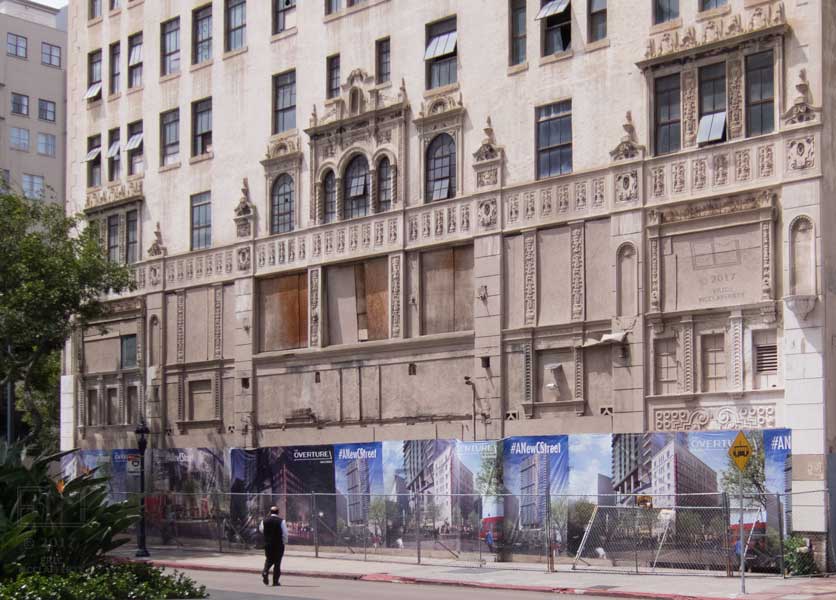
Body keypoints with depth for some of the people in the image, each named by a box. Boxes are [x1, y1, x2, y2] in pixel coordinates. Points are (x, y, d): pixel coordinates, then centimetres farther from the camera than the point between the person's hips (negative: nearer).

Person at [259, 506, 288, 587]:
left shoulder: (264, 521, 1)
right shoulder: (281, 521, -9)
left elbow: (261, 529, 18)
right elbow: (285, 533, -9)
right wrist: (284, 542, 5)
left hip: (267, 543, 3)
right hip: (279, 544, -3)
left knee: (268, 559, 19)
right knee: (277, 562, 5)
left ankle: (265, 571, -10)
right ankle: (275, 581, 6)